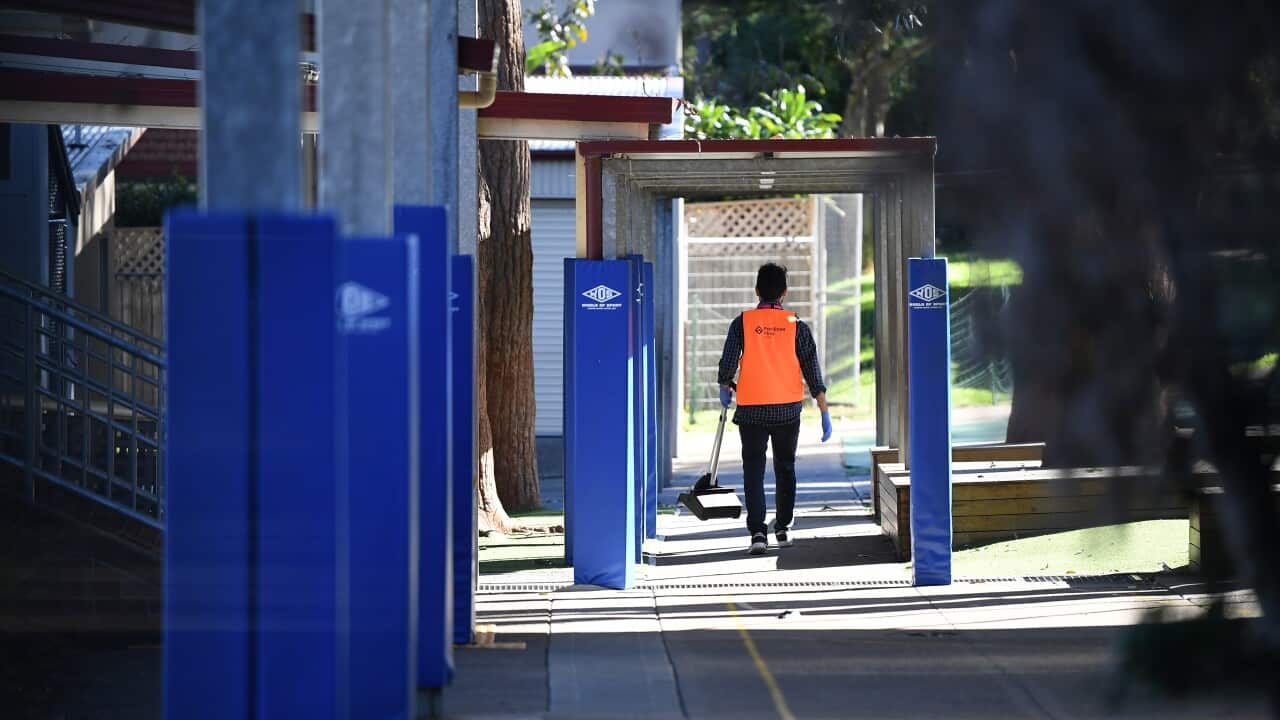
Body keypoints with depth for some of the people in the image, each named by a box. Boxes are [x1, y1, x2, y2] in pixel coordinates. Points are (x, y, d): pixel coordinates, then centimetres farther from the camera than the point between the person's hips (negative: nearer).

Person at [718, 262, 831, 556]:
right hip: (788, 408, 1)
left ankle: (758, 532, -13)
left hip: (751, 409, -1)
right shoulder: (795, 324, 0)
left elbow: (728, 361, -5)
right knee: (785, 468, 17)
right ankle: (782, 529, 23)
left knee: (754, 470, 1)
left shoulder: (743, 322, -3)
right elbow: (812, 369, -1)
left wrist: (725, 388, 16)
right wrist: (824, 412, 4)